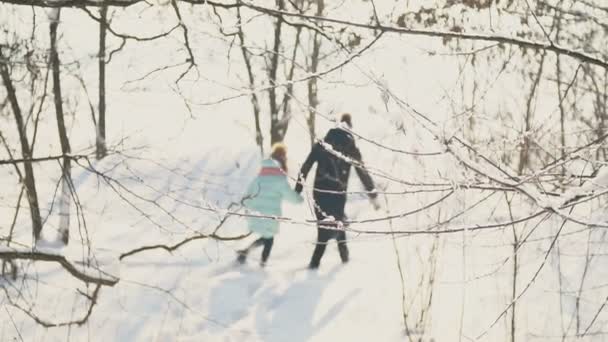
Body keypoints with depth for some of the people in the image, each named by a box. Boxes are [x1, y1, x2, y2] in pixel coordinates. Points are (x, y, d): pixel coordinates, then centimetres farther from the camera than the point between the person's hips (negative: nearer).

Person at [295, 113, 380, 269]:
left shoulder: (321, 145, 4)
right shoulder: (352, 150, 2)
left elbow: (306, 166, 3)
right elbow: (363, 173, 3)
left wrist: (298, 187, 9)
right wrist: (373, 195, 7)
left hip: (319, 192, 1)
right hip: (338, 193, -1)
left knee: (327, 224, 12)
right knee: (337, 221, 16)